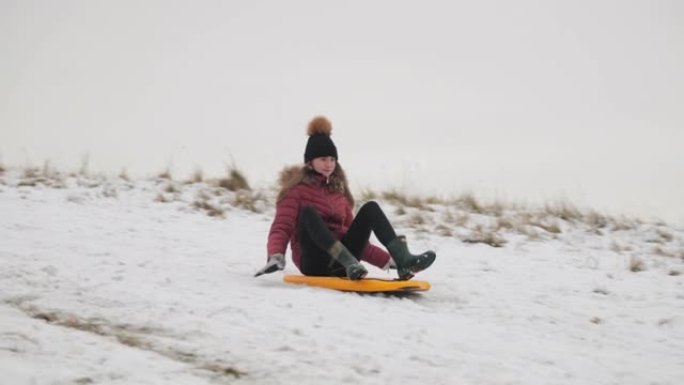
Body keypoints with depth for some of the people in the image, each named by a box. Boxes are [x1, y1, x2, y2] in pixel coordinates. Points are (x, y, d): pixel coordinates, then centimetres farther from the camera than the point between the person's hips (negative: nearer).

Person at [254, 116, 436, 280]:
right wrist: (275, 257, -28)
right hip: (315, 261, -5)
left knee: (370, 208, -11)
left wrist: (387, 260, 13)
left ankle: (403, 260, -32)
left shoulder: (338, 190, 21)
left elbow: (356, 235, 23)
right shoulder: (297, 188, 5)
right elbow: (281, 228, -6)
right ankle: (351, 264, -47)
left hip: (341, 263, 5)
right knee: (307, 211, -30)